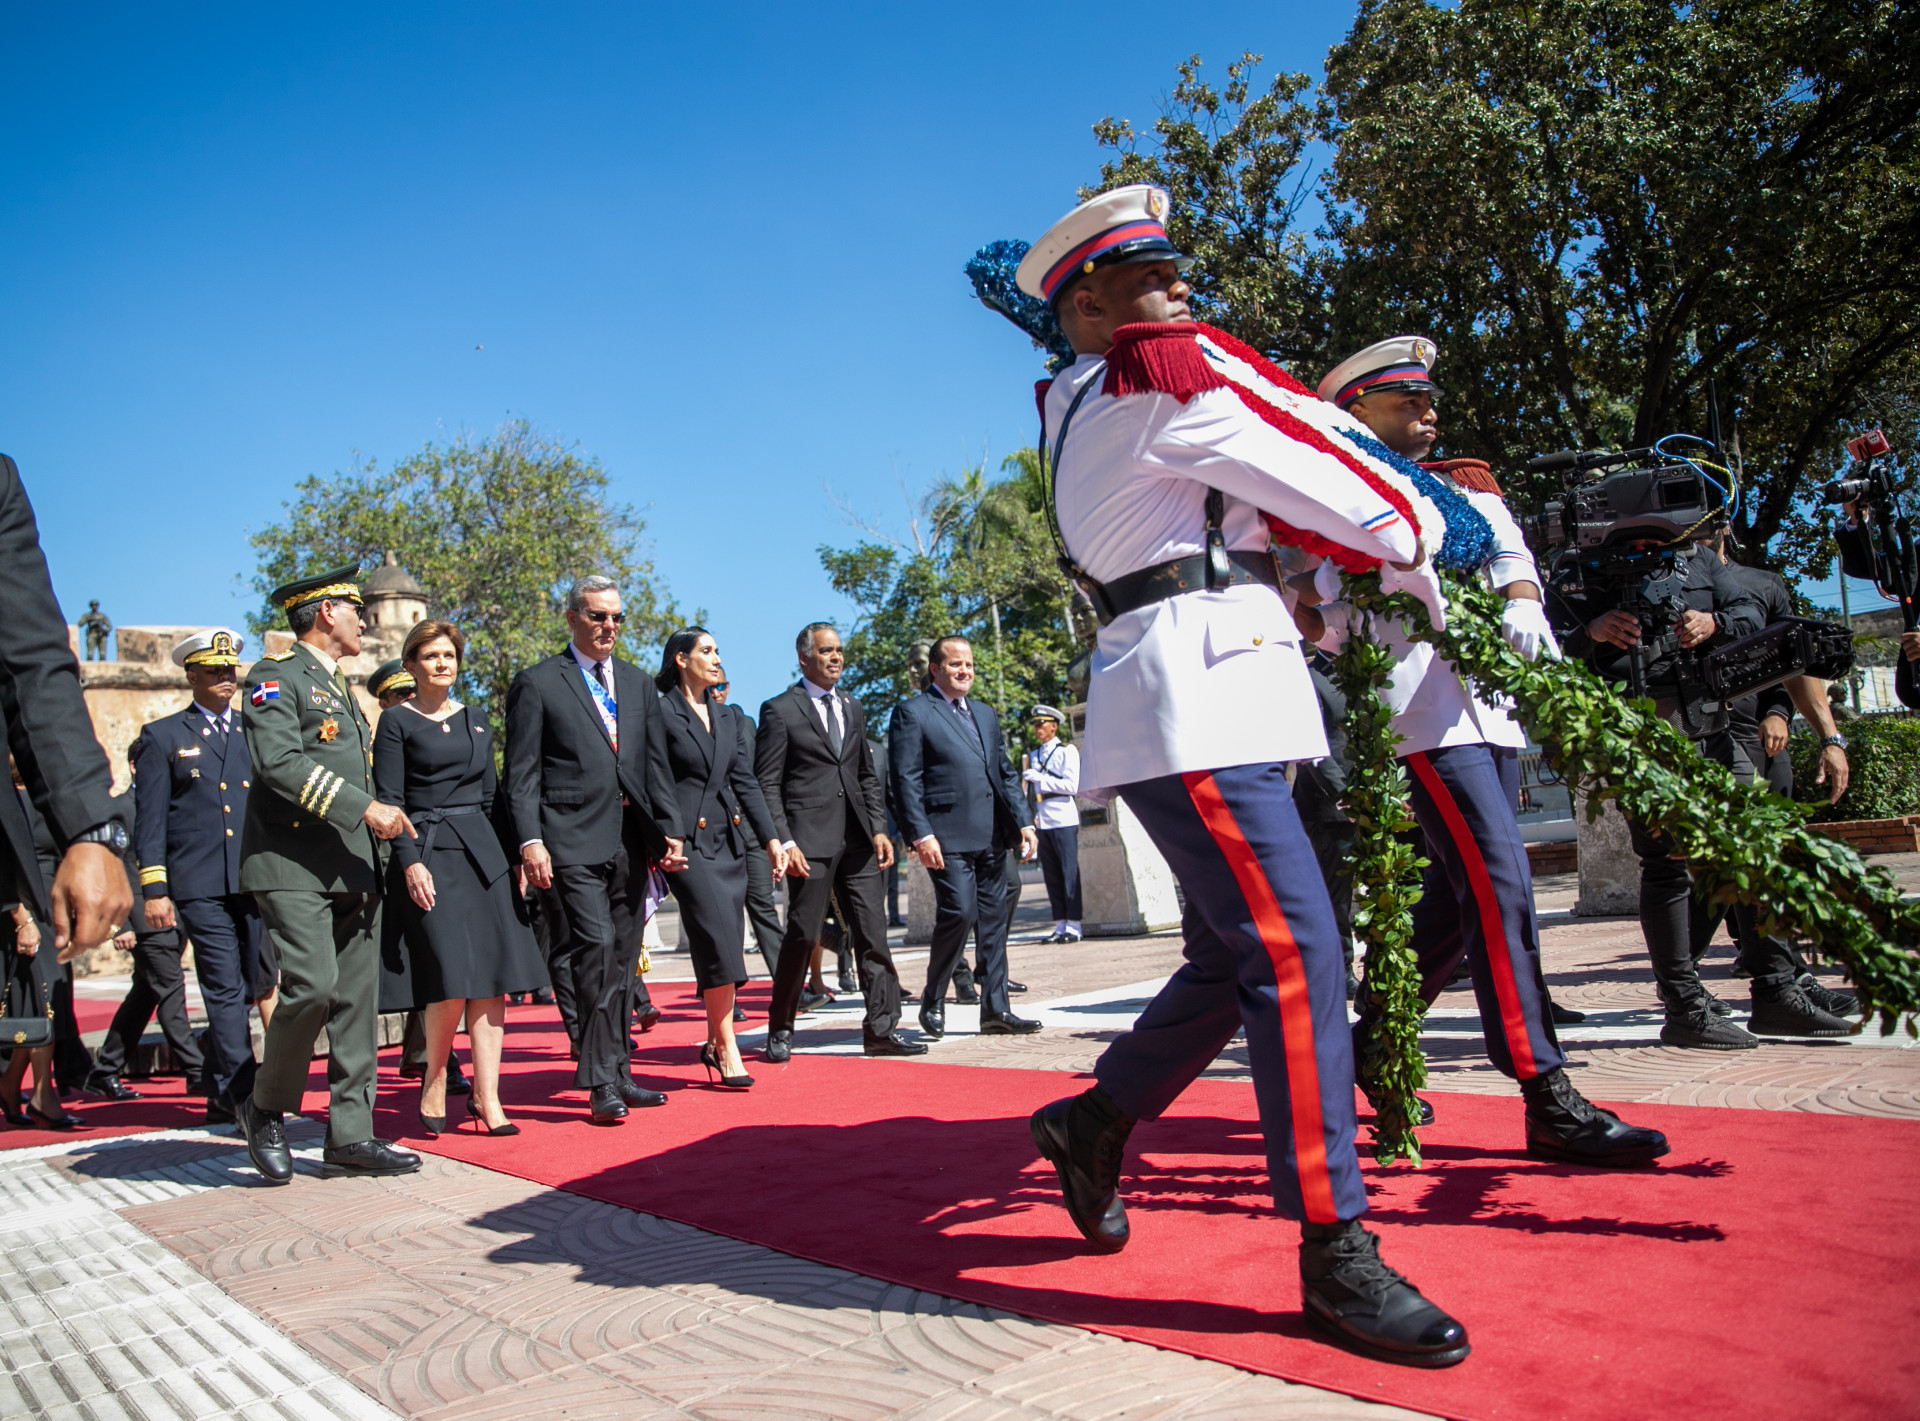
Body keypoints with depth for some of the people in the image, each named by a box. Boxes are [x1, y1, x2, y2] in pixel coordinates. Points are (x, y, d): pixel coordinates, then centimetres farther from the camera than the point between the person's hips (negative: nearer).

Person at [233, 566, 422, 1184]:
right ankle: (265, 1106, 6)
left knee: (358, 996, 4)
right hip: (293, 865, -8)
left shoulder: (340, 688, 24)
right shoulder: (277, 675, -3)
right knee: (313, 984, -18)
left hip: (352, 869, 8)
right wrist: (363, 807, -20)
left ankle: (350, 1134, 9)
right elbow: (280, 762, -18)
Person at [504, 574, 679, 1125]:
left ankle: (618, 1074, 19)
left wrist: (667, 830, 7)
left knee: (623, 957, 10)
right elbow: (522, 773, -2)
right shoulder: (537, 683, 2)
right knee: (596, 946, -15)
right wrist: (530, 840, -13)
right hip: (574, 839, -5)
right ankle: (601, 1083, -10)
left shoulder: (637, 682, 17)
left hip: (631, 840, 5)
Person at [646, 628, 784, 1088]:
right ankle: (727, 1050, -6)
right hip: (690, 840, -6)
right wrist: (670, 839, -17)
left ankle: (715, 1042, 17)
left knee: (727, 945, 6)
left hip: (731, 839, 6)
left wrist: (770, 837, 9)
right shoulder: (660, 714, -3)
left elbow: (745, 780, 15)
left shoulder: (730, 716, 16)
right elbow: (659, 784, -7)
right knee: (719, 941, -12)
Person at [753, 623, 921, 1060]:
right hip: (810, 842, -5)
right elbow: (767, 785, -5)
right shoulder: (780, 710, -1)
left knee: (872, 934, 3)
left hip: (857, 840, 6)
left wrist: (879, 828, 7)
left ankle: (882, 1028, 8)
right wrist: (784, 842, -14)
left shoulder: (853, 709, 18)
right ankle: (780, 1031, 15)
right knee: (802, 935, 0)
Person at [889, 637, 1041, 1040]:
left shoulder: (985, 713, 21)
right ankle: (933, 1001, 8)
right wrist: (921, 835, -16)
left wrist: (1024, 822, 10)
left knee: (994, 920, 7)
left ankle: (995, 1010, 13)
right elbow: (905, 781, -8)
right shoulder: (912, 713, -1)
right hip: (948, 837, -7)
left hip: (991, 837, 7)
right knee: (959, 913, -13)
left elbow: (1006, 773, 21)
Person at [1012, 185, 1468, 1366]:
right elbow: (1310, 465, -1)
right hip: (1192, 695, -10)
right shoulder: (1165, 365, -4)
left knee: (1235, 954, 13)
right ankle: (1336, 1249, -7)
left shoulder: (1083, 408, 24)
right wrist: (1407, 547, 14)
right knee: (1296, 951, -13)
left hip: (1207, 693, 10)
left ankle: (1098, 1121, 27)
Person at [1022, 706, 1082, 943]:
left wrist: (1041, 778, -13)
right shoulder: (1033, 755, 18)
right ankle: (1060, 925, 9)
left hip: (1063, 820, -6)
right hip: (1042, 822, 6)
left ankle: (1073, 926, -4)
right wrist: (1029, 816, 12)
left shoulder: (1067, 750, 1)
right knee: (1051, 875, 5)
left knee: (1069, 873, -6)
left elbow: (1072, 786, -9)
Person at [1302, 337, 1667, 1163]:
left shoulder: (1463, 491, 24)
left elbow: (1507, 553, 6)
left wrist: (1521, 605, -14)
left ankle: (1373, 1042, 28)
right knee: (1500, 886, -15)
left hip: (1492, 712, 8)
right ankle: (1549, 1101, -12)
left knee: (1458, 899, 12)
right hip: (1420, 713, -8)